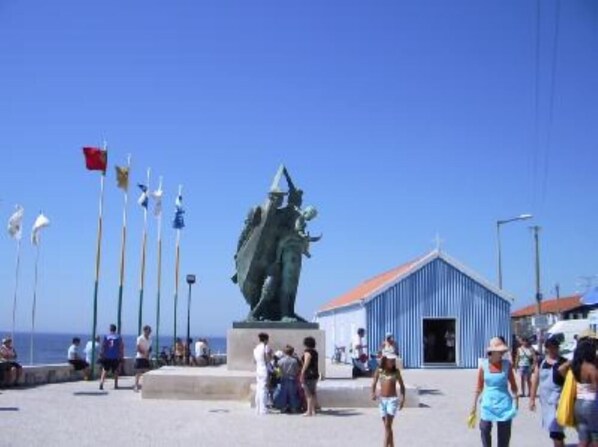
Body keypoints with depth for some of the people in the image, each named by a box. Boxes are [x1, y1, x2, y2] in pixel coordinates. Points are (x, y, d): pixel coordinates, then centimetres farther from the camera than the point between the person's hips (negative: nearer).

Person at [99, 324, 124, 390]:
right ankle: (116, 385, 11)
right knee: (115, 371, 10)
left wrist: (102, 355, 3)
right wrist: (121, 356, 5)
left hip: (107, 357, 0)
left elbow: (103, 347, -2)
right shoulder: (118, 337, 0)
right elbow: (121, 347, -1)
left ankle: (101, 383, -9)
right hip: (116, 357, 0)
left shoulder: (106, 337, 1)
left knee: (105, 370, 7)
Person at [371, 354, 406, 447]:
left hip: (393, 399, -3)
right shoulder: (379, 371, 1)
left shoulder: (396, 371, -2)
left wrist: (403, 398, -1)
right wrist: (373, 393, -10)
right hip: (382, 400, 3)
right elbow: (374, 384, 8)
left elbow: (401, 385, 6)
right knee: (387, 426, 11)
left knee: (388, 425, -13)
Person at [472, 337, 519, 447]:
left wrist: (516, 400, -1)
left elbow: (513, 385, 6)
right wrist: (474, 404, 6)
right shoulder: (484, 365, -4)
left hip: (504, 404, 0)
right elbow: (479, 387, 4)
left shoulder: (507, 365, -3)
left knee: (504, 434, 4)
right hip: (488, 403, 0)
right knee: (485, 429, 3)